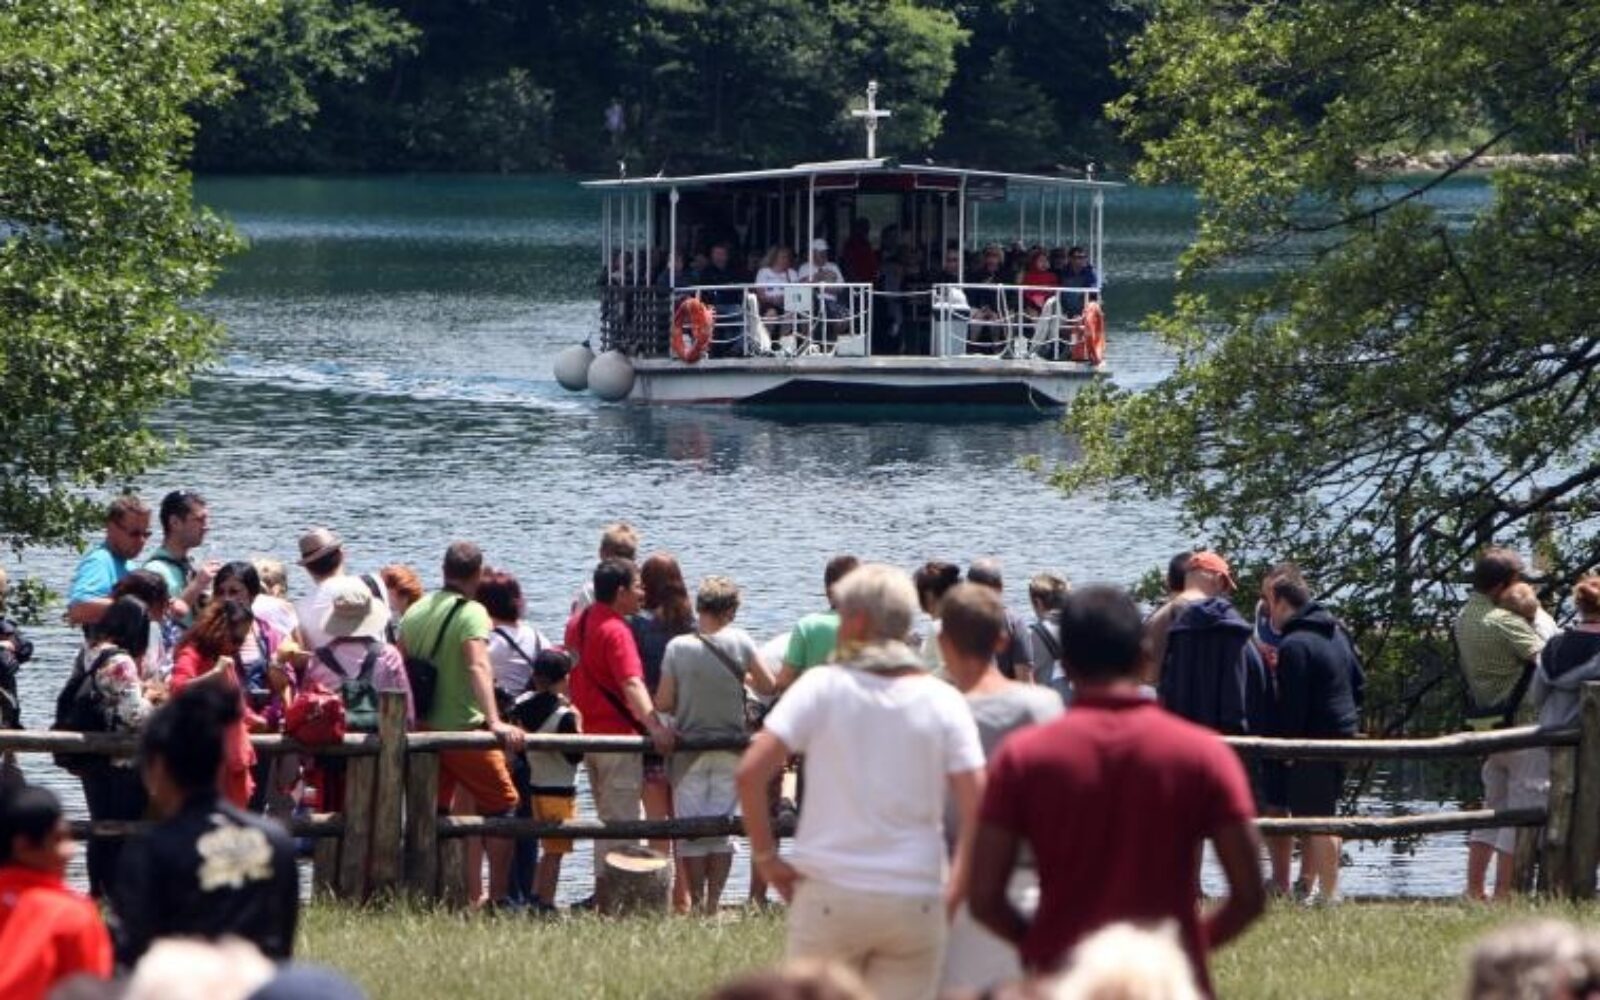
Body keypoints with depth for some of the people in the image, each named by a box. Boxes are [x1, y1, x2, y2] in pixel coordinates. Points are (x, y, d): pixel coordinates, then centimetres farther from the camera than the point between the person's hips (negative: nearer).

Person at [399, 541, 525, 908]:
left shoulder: (416, 611, 7)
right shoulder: (472, 612, -13)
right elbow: (478, 666, -28)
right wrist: (495, 721, -39)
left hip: (423, 727, 6)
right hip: (464, 727, -6)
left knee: (432, 811, 13)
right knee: (502, 805, 6)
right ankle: (498, 899, 3)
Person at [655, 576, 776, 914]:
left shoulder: (677, 647, -8)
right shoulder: (740, 642, -7)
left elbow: (663, 703, -7)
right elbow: (768, 687, -3)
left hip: (689, 748, -1)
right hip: (730, 750, 1)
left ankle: (697, 904, 6)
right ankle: (713, 904, 5)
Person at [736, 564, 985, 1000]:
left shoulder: (822, 687, -3)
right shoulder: (943, 701, 1)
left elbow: (750, 772, -11)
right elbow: (977, 806, -6)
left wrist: (765, 856, -1)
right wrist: (953, 891, 2)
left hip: (829, 894, -1)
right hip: (916, 899, 2)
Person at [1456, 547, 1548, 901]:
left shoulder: (1464, 618, 10)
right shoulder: (1504, 621, -18)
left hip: (1487, 723, 9)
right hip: (1523, 725, -9)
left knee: (1494, 804, 17)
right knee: (1524, 807, -3)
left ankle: (1474, 889, 16)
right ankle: (1503, 893, -4)